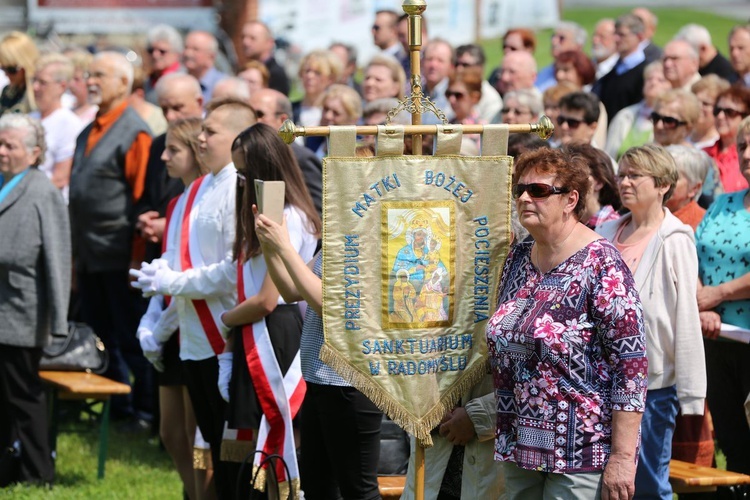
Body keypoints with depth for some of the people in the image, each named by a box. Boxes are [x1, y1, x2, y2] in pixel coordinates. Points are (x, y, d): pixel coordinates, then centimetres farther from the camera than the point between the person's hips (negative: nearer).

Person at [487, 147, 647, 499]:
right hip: (520, 447, 7)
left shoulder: (600, 265, -13)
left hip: (582, 455, -7)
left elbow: (632, 366, -16)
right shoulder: (517, 259, 9)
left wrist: (622, 457, -19)